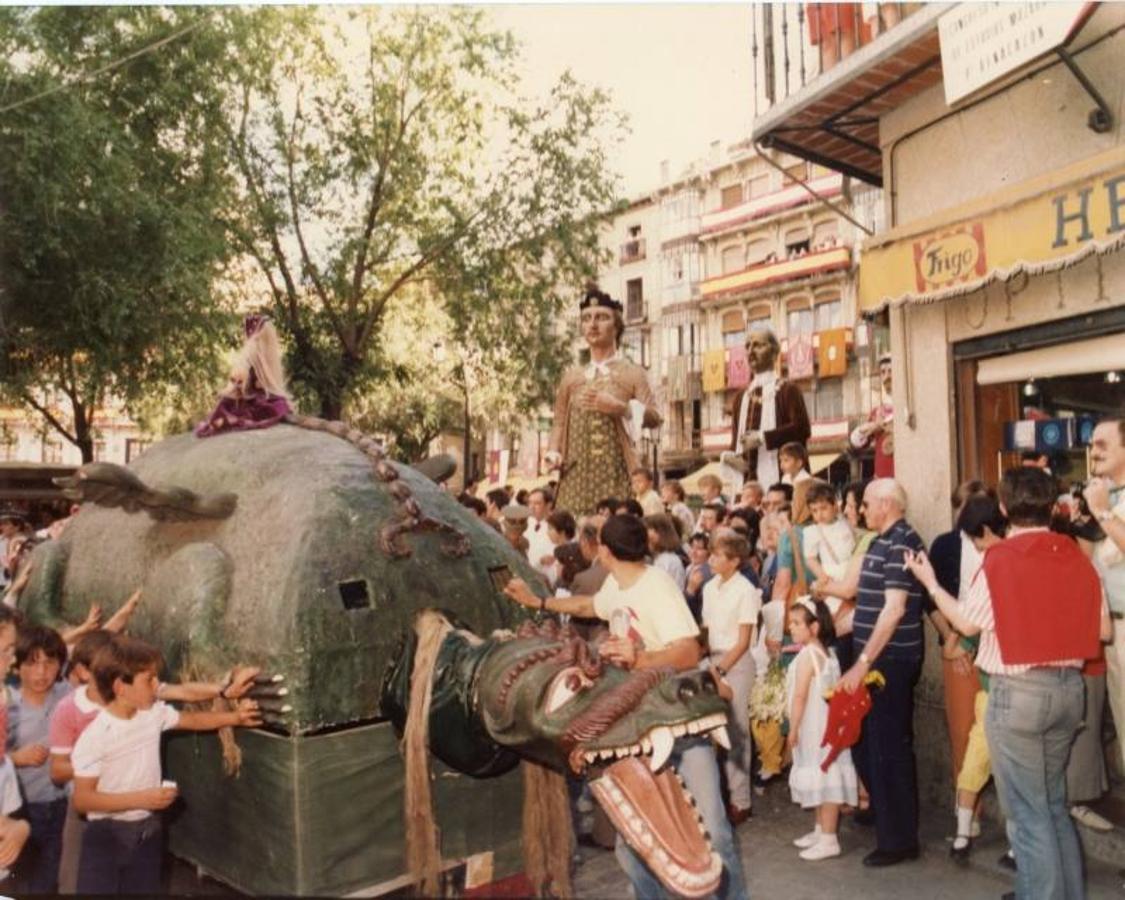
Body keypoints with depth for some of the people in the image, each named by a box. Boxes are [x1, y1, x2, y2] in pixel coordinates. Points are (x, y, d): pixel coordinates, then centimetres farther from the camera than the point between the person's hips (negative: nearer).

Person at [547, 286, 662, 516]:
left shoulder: (633, 373, 7)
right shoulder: (571, 376, 16)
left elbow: (654, 418, -3)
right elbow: (560, 422, 15)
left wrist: (619, 408, -16)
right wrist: (553, 452, -2)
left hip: (615, 474, -2)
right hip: (576, 474, 3)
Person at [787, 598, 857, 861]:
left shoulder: (807, 655, -17)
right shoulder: (826, 653, 11)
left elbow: (800, 696, -20)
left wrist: (793, 729, -13)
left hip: (816, 730, -10)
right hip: (823, 728, 10)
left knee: (824, 778, -6)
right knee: (823, 778, 16)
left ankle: (829, 840, -1)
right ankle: (821, 830, 27)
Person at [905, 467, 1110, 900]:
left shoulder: (1000, 559, -12)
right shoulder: (1077, 557, 1)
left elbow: (967, 623, -5)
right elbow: (1104, 630, 5)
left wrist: (930, 583, 7)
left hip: (1017, 691, -6)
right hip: (1068, 687, 6)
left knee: (1028, 811, 4)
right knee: (1053, 803, 22)